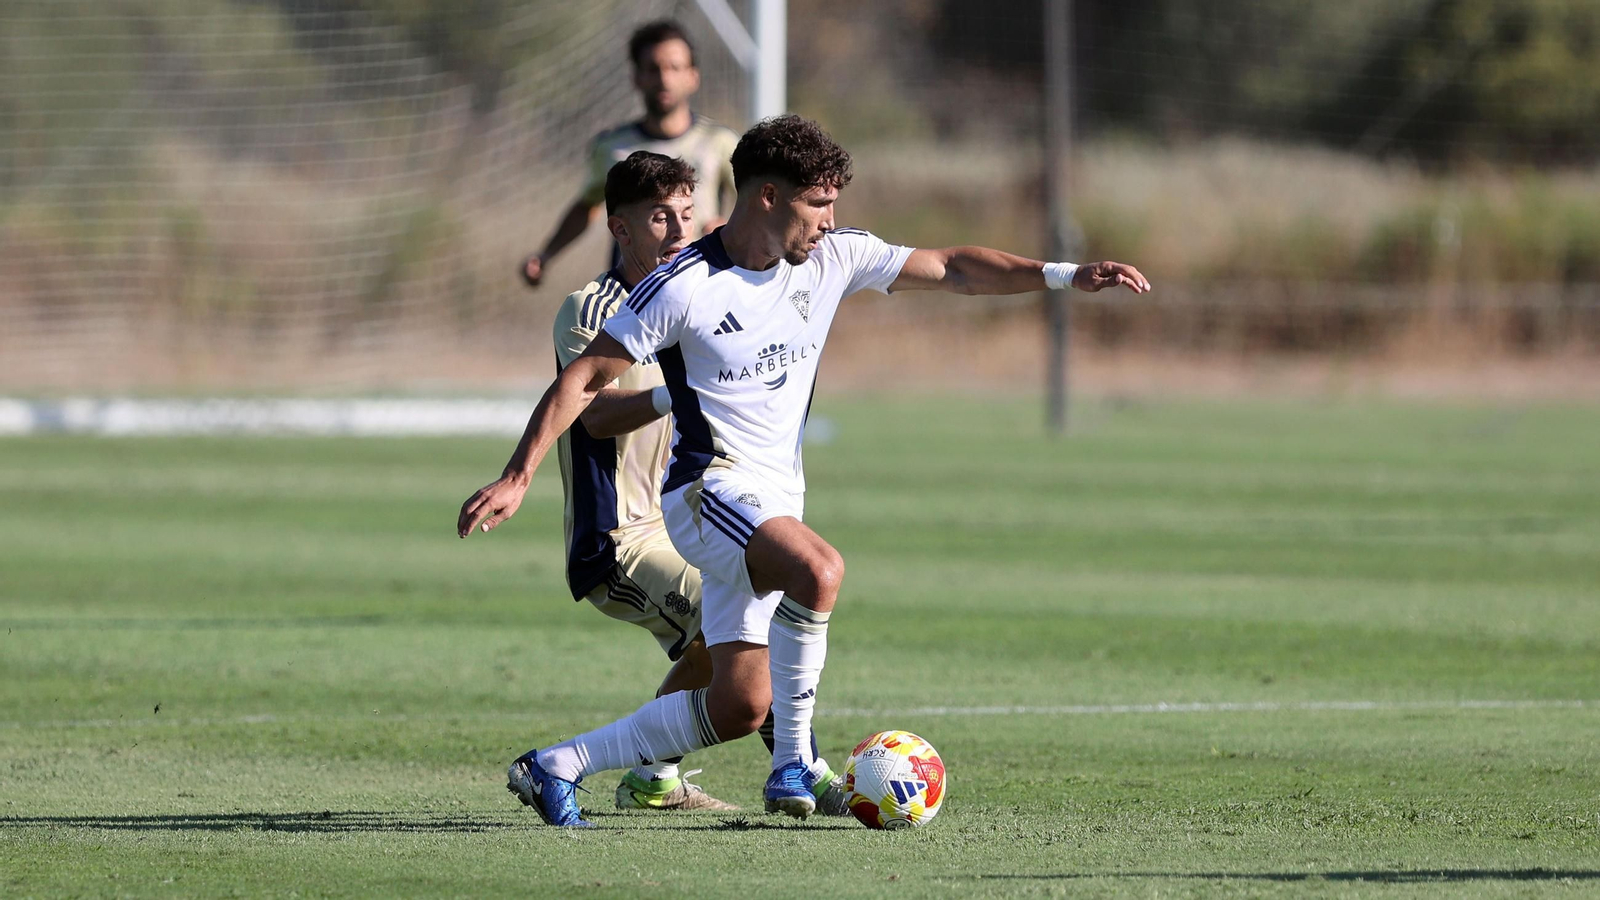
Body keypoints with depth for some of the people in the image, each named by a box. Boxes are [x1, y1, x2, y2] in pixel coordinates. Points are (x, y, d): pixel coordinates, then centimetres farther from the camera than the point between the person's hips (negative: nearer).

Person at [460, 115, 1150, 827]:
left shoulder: (833, 258, 3)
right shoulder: (682, 287, -13)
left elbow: (951, 269, 8)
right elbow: (582, 380, -9)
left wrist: (1063, 275, -3)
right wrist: (517, 478, -15)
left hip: (776, 497, 7)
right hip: (709, 486, -7)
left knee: (739, 706, 2)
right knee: (819, 572, -36)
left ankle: (555, 767, 15)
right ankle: (793, 764, -23)